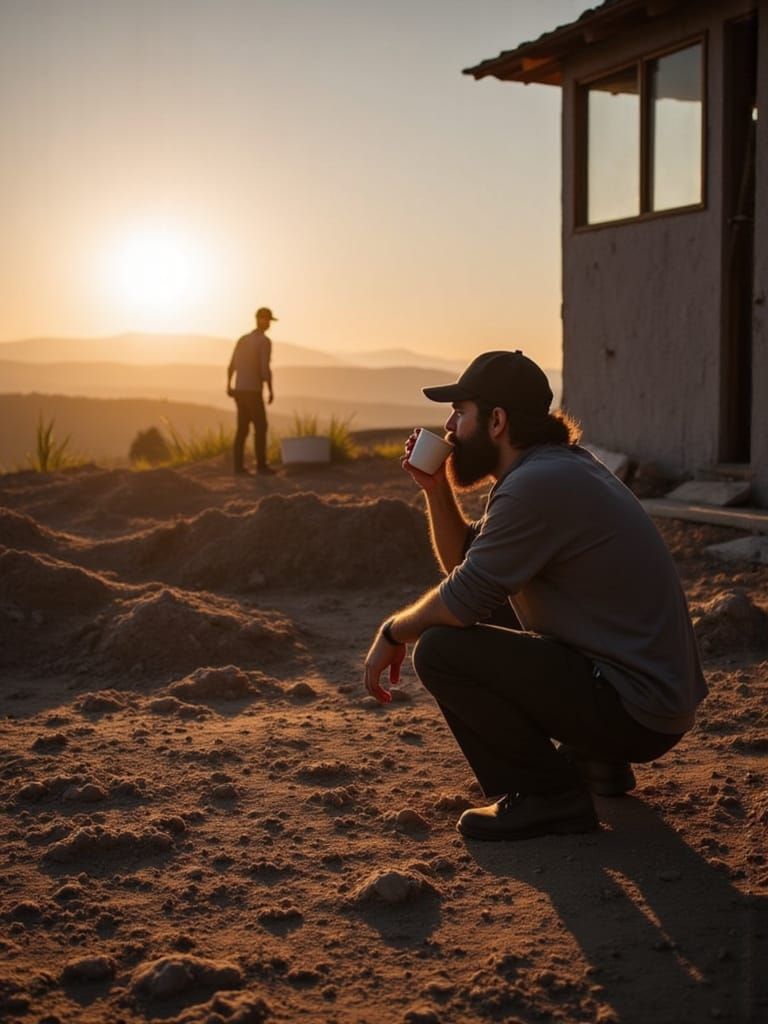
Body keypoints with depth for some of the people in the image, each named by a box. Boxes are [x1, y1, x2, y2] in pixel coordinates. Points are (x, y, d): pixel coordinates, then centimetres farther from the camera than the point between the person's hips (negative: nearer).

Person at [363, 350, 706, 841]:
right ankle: (596, 760, 22)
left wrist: (393, 632, 0)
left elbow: (462, 600, -17)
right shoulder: (559, 465, 11)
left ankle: (549, 795, -5)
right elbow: (465, 559, 16)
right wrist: (436, 487, 4)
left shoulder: (538, 485, -20)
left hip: (635, 712, -10)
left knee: (441, 649, -16)